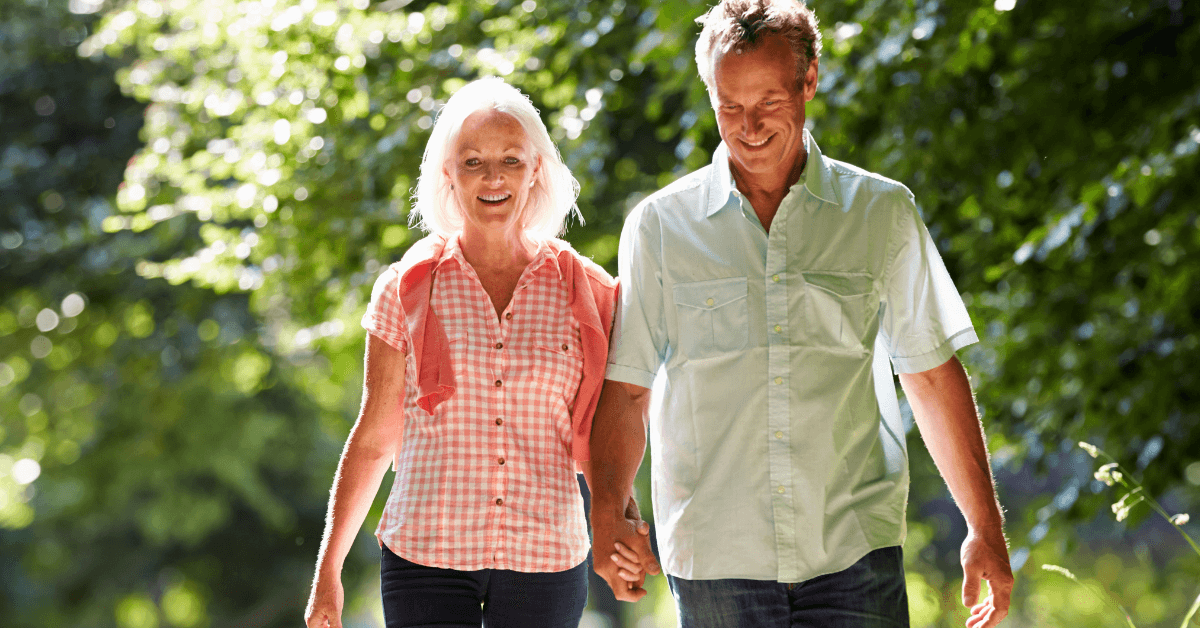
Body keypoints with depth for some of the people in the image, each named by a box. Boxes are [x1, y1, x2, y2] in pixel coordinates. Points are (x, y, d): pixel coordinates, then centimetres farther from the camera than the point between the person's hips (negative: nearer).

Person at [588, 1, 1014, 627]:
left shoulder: (883, 212, 7)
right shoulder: (659, 226, 6)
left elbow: (933, 376, 10)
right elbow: (626, 388, 7)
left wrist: (985, 528, 7)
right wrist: (608, 511, -7)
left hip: (856, 555, 0)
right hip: (716, 561, 0)